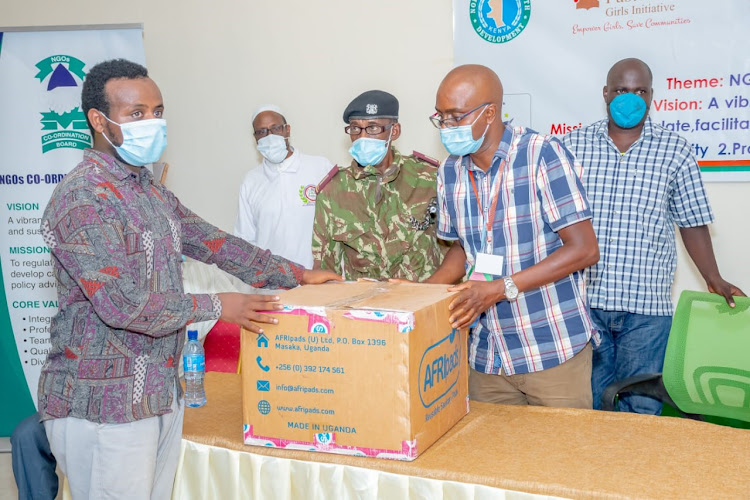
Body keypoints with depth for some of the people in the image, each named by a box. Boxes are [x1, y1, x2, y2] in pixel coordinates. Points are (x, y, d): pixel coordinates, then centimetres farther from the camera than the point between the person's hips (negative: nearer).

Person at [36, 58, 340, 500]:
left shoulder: (152, 192, 12)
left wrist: (297, 275, 14)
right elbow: (122, 304, -24)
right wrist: (216, 306, -14)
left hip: (161, 392, 8)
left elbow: (212, 242, 17)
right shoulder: (82, 199, -18)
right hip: (102, 406, -8)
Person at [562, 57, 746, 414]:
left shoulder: (674, 150, 4)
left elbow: (692, 222, 8)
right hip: (582, 300, 1)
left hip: (646, 306, -1)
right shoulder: (573, 145, 5)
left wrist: (713, 279, 4)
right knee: (588, 404, 11)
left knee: (641, 409, 6)